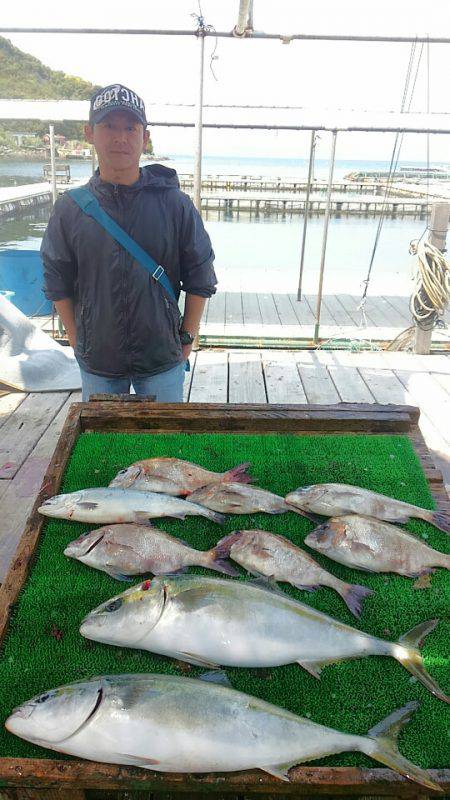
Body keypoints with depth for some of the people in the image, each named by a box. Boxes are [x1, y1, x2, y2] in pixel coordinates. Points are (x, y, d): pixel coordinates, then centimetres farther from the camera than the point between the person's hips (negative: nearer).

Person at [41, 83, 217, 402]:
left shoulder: (176, 205, -6)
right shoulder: (70, 208, -2)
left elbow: (200, 280, -1)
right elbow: (58, 283, 5)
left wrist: (187, 338, -1)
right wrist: (77, 339, 3)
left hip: (163, 360, -1)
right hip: (96, 361, 2)